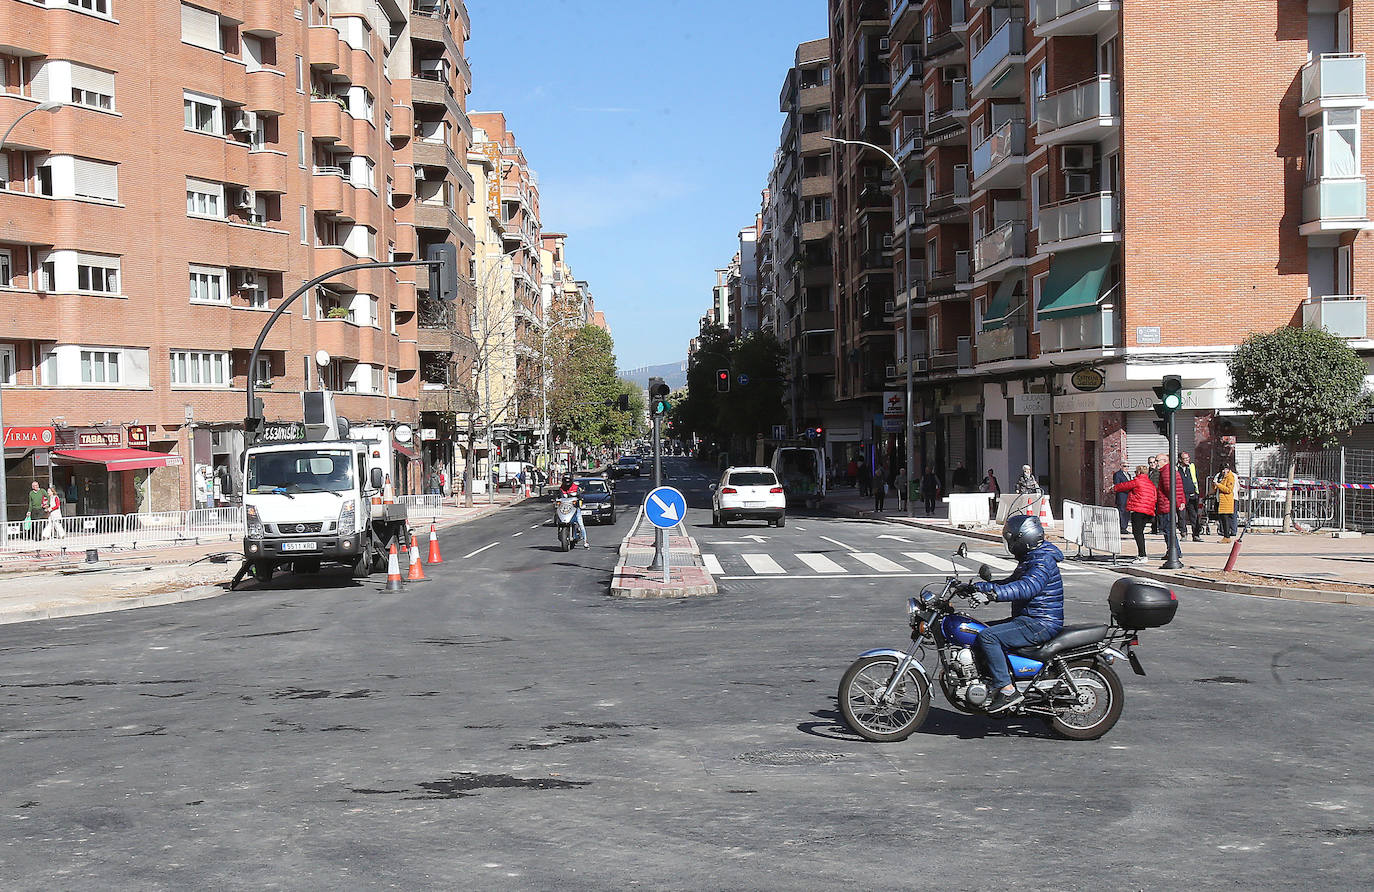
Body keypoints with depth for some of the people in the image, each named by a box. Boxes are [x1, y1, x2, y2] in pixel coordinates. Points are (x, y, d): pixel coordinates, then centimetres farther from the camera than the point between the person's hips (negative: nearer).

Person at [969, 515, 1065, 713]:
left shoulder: (1043, 561, -16)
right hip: (1029, 620, 11)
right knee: (984, 630, 14)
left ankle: (1007, 690, -24)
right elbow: (1011, 583, 24)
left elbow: (1027, 587, -33)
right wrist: (983, 587, 12)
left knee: (987, 637, -23)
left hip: (1040, 625, -11)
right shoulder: (1030, 559, 18)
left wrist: (994, 593, -42)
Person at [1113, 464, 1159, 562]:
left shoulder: (1137, 481, -5)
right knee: (1140, 532, 16)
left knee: (1137, 532, -7)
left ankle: (1142, 556, -15)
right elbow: (1155, 499, 17)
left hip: (1137, 510, -8)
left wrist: (1115, 487, 25)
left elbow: (1125, 486, 8)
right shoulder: (1151, 484, 17)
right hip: (1148, 511, 8)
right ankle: (1140, 554, 18)